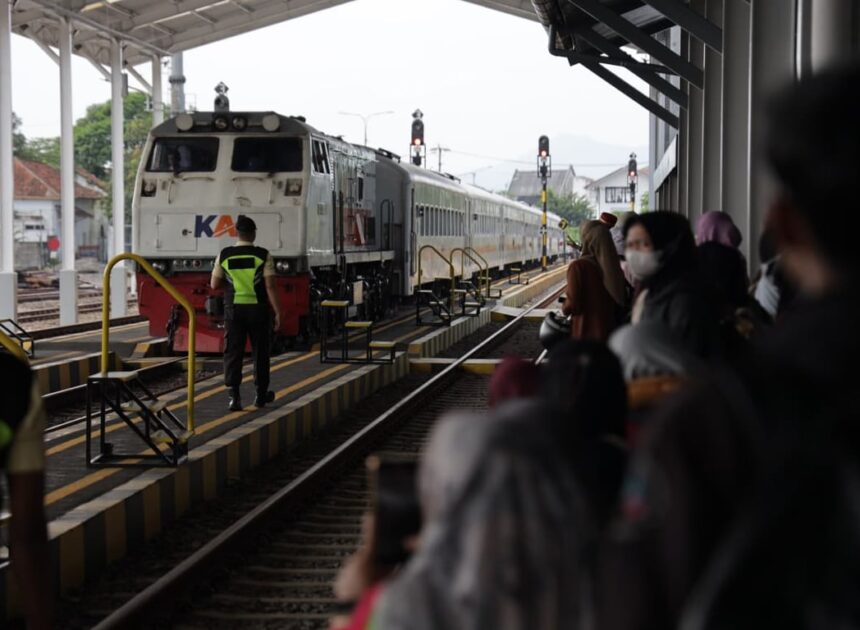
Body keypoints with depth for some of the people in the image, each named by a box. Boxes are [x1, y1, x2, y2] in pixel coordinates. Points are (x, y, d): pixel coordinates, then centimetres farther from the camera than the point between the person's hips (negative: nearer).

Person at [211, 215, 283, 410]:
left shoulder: (224, 255, -1)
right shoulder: (263, 255, -8)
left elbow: (214, 284, 4)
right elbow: (270, 286, -11)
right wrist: (277, 312, -7)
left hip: (234, 309, 1)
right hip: (258, 309, -1)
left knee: (233, 352, 2)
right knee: (260, 352, 13)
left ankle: (234, 395, -10)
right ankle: (261, 394, 23)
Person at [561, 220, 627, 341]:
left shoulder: (578, 266, -13)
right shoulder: (614, 266, 5)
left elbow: (572, 306, -14)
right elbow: (622, 302, 11)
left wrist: (564, 307, 7)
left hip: (585, 335, -6)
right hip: (610, 333, 6)